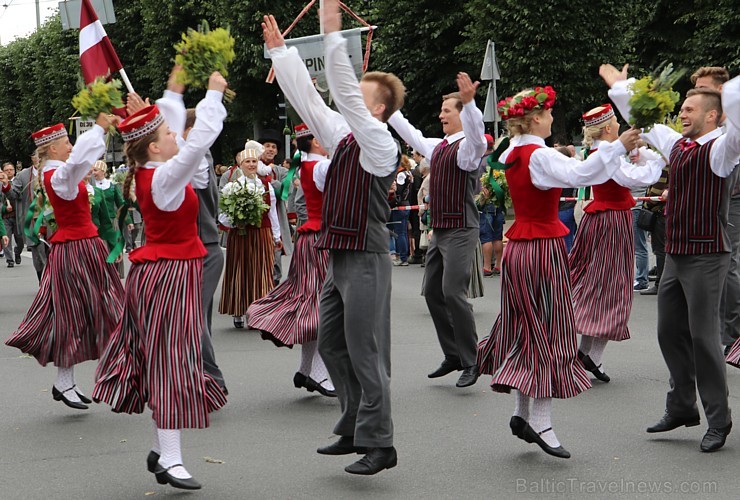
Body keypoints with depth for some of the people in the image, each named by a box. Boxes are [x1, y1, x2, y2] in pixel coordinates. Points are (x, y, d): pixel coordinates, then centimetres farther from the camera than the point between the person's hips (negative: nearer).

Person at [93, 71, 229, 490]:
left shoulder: (148, 172, 6)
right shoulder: (164, 177, -20)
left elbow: (192, 145, 20)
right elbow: (201, 140, -27)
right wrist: (213, 92, -15)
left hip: (159, 271, 10)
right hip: (172, 272, -10)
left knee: (165, 358, 13)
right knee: (172, 359, -9)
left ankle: (163, 448, 20)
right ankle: (169, 459, -7)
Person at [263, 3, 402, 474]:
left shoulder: (381, 143, -12)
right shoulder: (344, 137, 10)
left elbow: (348, 97, -22)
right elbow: (306, 98, 12)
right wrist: (280, 49, 11)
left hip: (366, 260, -9)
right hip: (339, 257, 9)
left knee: (365, 352, -5)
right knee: (332, 345, 14)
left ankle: (379, 444, 3)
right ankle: (354, 430, 25)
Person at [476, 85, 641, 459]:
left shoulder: (512, 156, 10)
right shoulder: (540, 156, -17)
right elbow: (579, 174, -35)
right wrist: (617, 146, -36)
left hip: (518, 248, 9)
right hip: (543, 249, -9)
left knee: (527, 328, 14)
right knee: (550, 331, -4)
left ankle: (522, 412, 17)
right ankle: (540, 422, -5)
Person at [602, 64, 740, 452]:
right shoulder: (677, 144, 12)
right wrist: (620, 87, 32)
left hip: (706, 256, -8)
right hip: (675, 255, 8)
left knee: (703, 337, -5)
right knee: (670, 333, 14)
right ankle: (681, 407, 28)